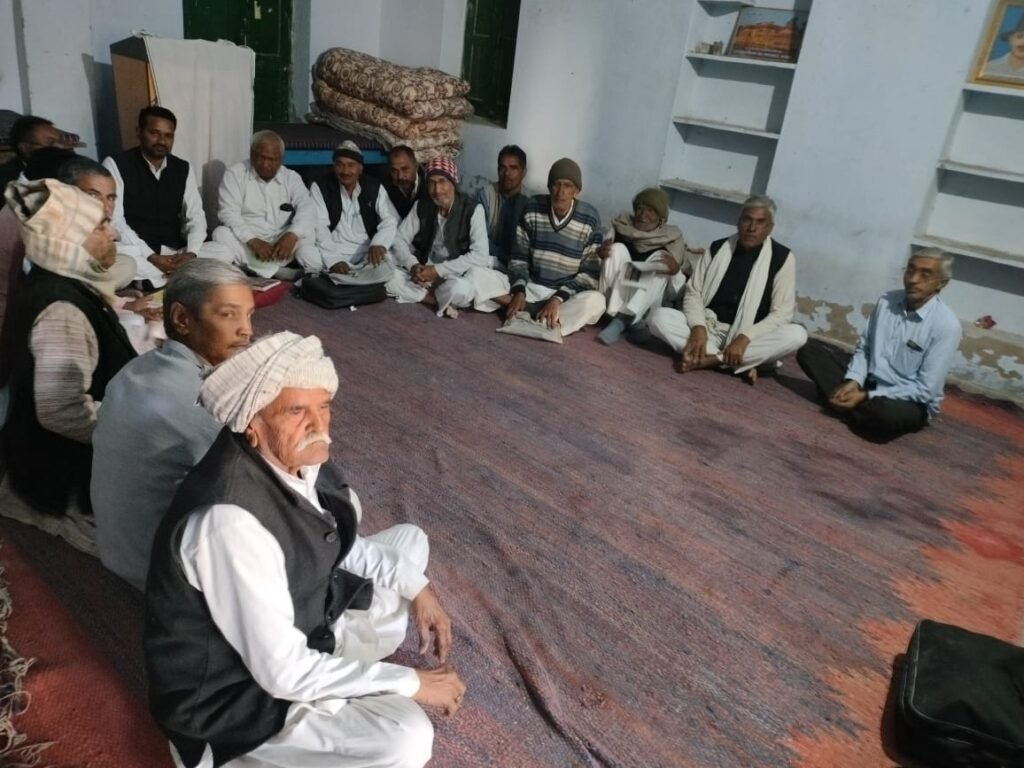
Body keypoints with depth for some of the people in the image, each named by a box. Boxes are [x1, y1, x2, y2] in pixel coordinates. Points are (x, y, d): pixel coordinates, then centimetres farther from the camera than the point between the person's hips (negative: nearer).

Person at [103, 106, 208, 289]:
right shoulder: (116, 164, -2)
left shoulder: (184, 169, 11)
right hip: (136, 252, -4)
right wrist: (151, 257, -22)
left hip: (175, 252, 5)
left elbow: (196, 216, 6)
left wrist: (191, 253, -15)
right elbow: (114, 220, -10)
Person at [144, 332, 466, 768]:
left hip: (300, 624, 8)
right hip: (232, 692, -7)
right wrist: (411, 683, -22)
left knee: (408, 540, 11)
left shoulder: (297, 456, -12)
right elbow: (284, 672, -31)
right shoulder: (230, 520, -36)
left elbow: (339, 543, 6)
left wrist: (415, 587, -6)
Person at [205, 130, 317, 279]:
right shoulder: (235, 174, 2)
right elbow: (228, 212, -8)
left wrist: (292, 235, -29)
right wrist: (253, 241, -25)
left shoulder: (292, 178, 8)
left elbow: (307, 208, -7)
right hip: (244, 243, -1)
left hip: (281, 244, 1)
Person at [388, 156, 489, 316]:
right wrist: (413, 265, -19)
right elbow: (399, 239, 2)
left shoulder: (473, 209, -14)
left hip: (456, 276, -4)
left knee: (461, 290, -40)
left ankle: (421, 295, -10)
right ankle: (441, 301, -14)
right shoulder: (422, 206, -1)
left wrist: (438, 270, -25)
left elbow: (480, 256, -22)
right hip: (425, 272, 4)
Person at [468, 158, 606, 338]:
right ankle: (538, 311, -23)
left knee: (595, 301, -36)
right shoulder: (533, 208, -3)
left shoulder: (590, 219, -9)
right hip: (528, 286, 3)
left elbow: (590, 274, -8)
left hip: (566, 294, -2)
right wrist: (519, 291, -16)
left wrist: (558, 299, -22)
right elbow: (518, 257, 2)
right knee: (476, 275, -19)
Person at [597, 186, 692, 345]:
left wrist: (675, 271, -26)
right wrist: (601, 254, -16)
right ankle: (612, 315, -28)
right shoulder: (622, 226, 2)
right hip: (616, 297, 1)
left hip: (644, 311, -1)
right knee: (618, 249, -16)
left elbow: (679, 292, -5)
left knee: (659, 257, -21)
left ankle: (620, 321, -36)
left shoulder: (671, 239, -2)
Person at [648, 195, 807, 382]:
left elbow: (782, 313, -10)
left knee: (797, 334, -29)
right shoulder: (717, 248, 1)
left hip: (749, 338, -1)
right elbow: (693, 292, 1)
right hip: (708, 327, 2)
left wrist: (745, 338, -25)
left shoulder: (782, 258, -5)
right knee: (659, 317, -23)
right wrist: (698, 327, -19)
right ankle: (742, 363, -25)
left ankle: (710, 359, -29)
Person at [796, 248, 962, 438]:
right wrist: (853, 381, -15)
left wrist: (867, 396, -24)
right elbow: (864, 348, 5)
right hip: (869, 381, 5)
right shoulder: (887, 301, -4)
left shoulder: (946, 325, -19)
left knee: (889, 413, -41)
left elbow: (925, 389, -20)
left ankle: (845, 406, -10)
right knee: (809, 349, -7)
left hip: (910, 402, -5)